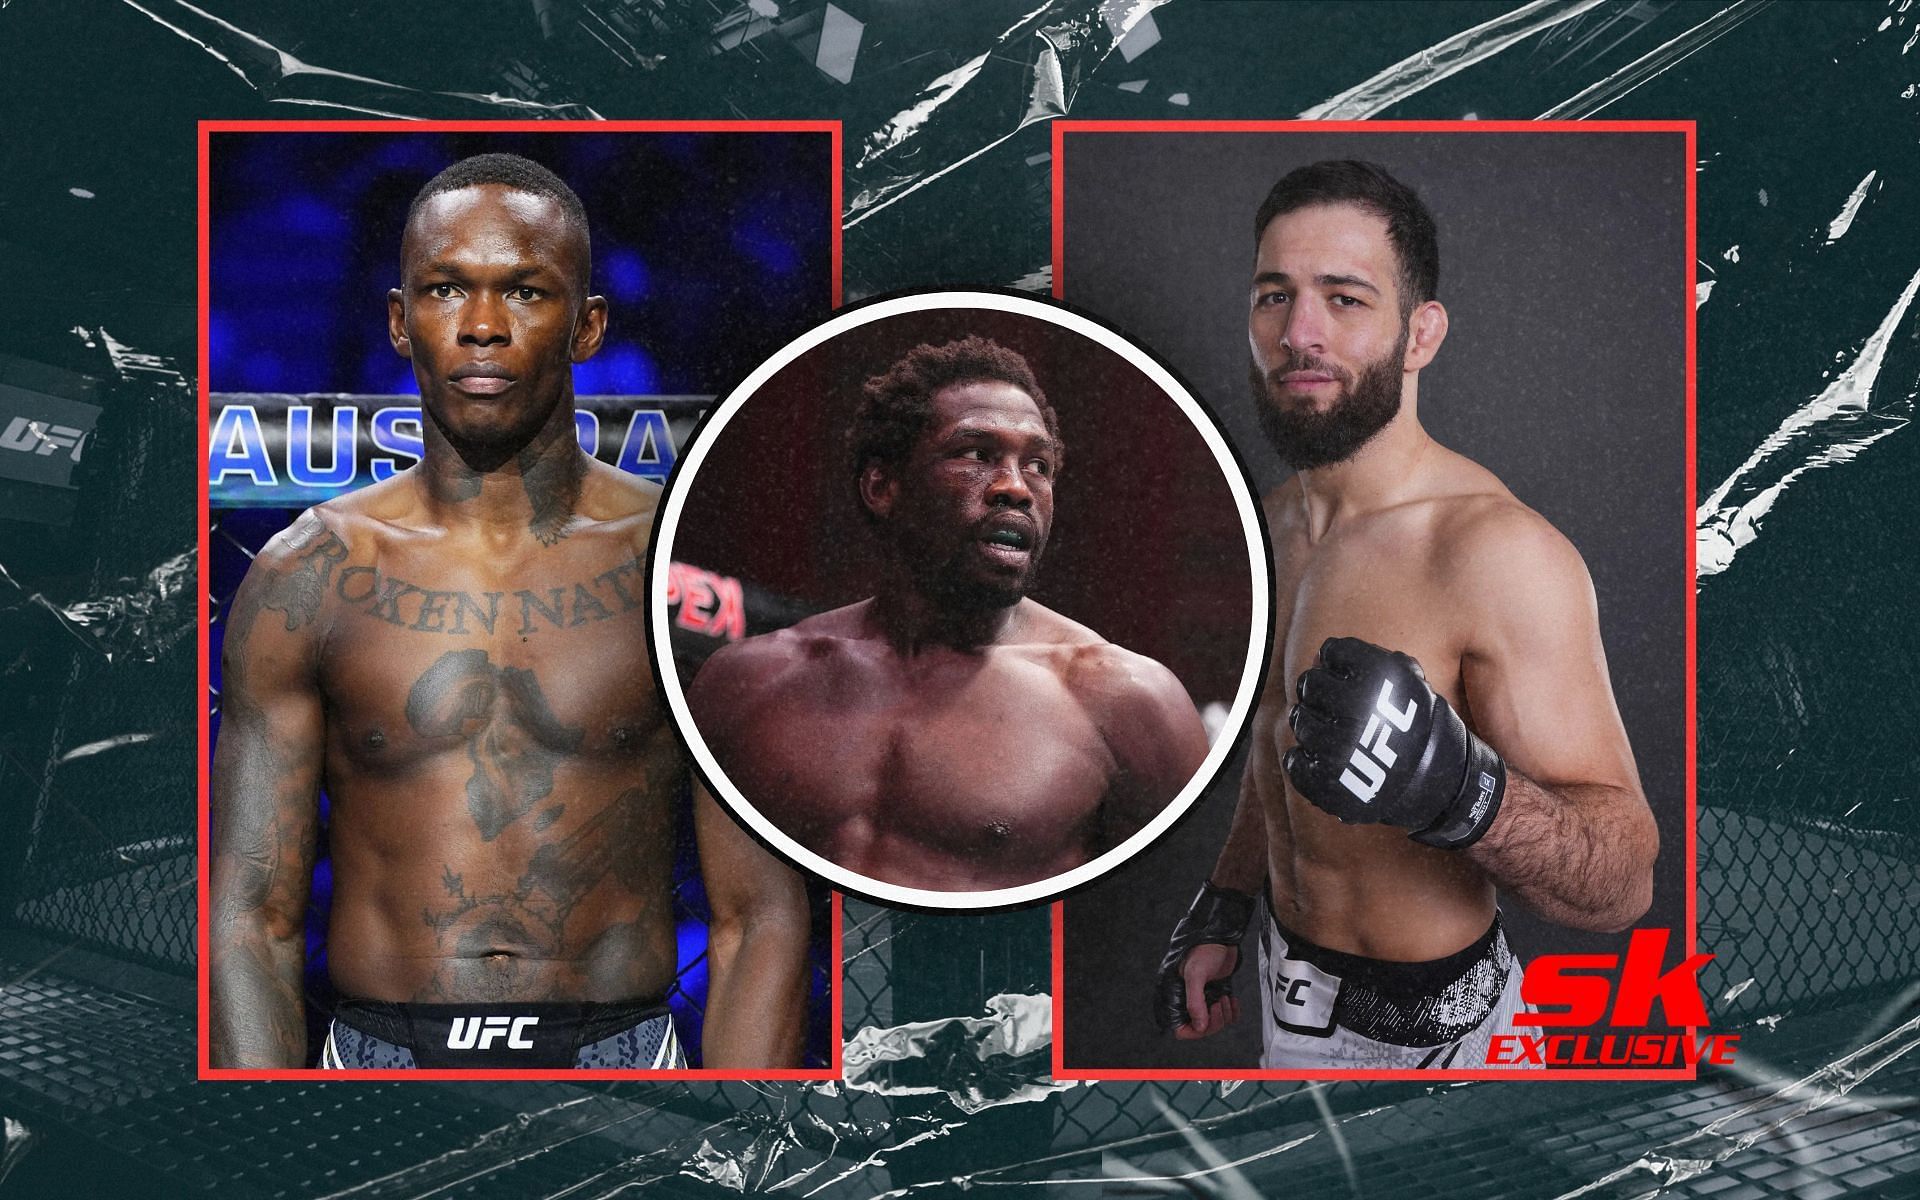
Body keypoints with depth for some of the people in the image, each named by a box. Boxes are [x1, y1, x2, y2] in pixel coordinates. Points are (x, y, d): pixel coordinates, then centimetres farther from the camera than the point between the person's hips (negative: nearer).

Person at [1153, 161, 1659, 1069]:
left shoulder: (1500, 550, -26)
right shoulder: (1282, 518, 0)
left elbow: (1624, 879, -29)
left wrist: (1454, 789, -46)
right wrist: (1221, 911, 17)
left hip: (1414, 1027, -7)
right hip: (1292, 983, 7)